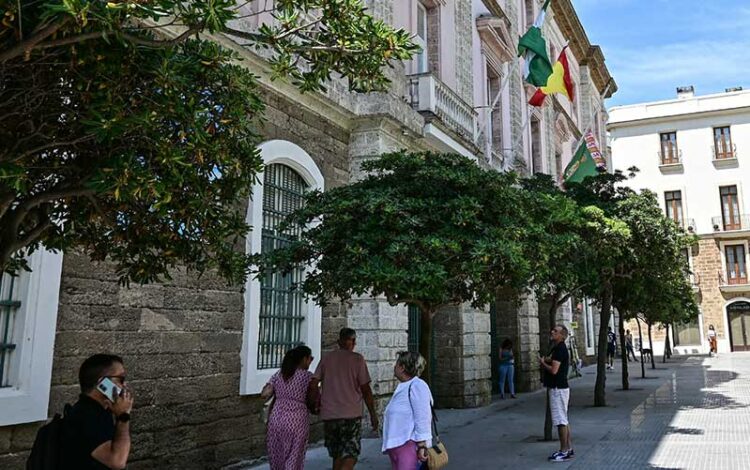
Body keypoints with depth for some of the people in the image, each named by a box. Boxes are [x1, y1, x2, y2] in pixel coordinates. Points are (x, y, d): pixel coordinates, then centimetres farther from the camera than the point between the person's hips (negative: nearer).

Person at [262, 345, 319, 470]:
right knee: (293, 459, 6)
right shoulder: (309, 377, -5)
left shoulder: (278, 375, 7)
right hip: (296, 420, -4)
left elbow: (264, 394, 4)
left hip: (276, 418, 4)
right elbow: (313, 401, -5)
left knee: (277, 456, 17)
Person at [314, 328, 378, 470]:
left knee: (337, 456, 18)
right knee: (350, 456, -1)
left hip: (328, 414, 4)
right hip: (351, 415, -4)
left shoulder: (326, 358, 6)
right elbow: (365, 389, -6)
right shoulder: (357, 359, -4)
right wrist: (373, 414, 2)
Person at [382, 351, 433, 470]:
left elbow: (422, 418, -16)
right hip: (395, 445, 9)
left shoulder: (417, 386, -10)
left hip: (410, 444, -9)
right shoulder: (403, 387, 18)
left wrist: (422, 446, -19)